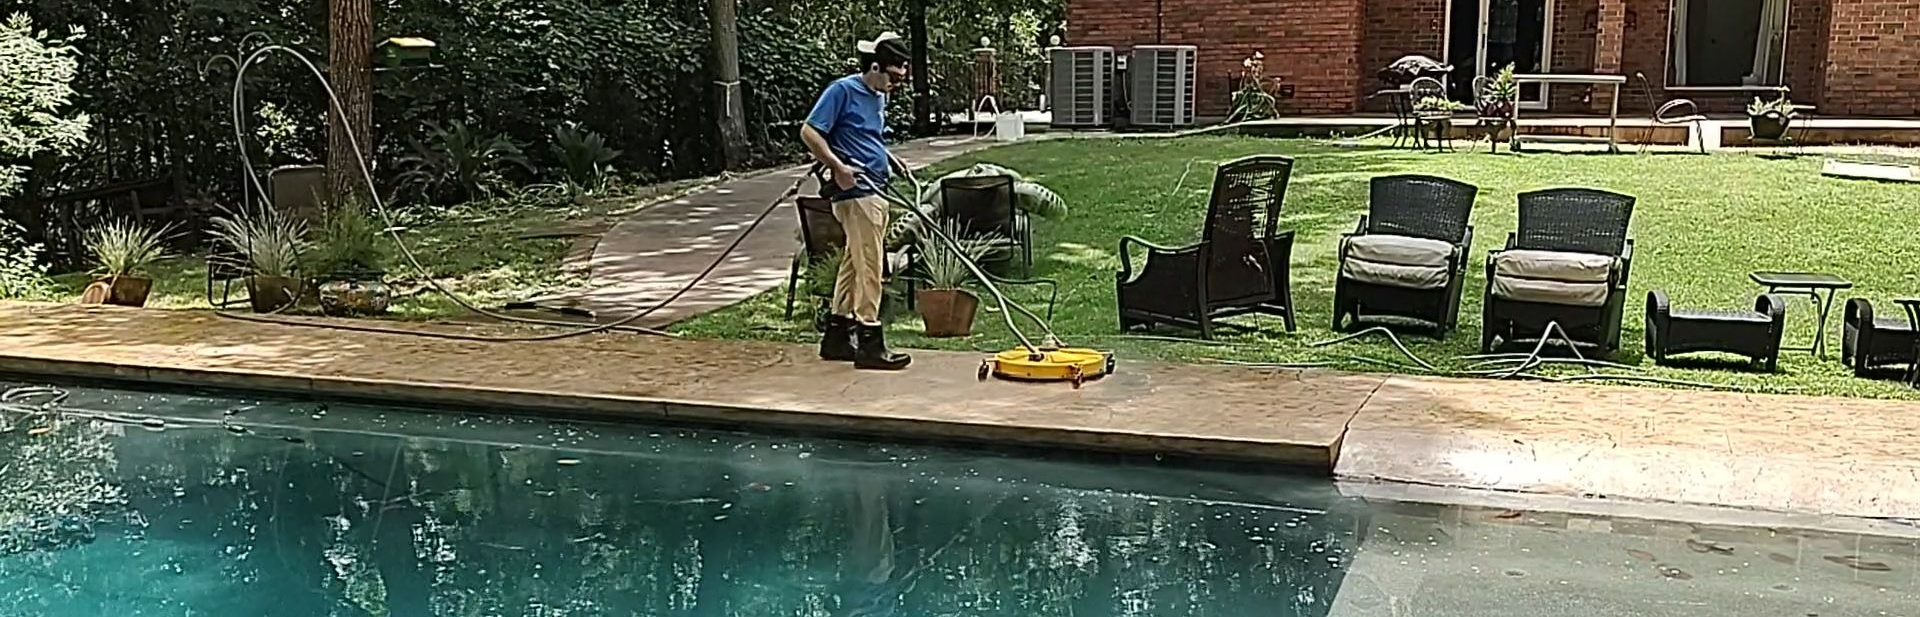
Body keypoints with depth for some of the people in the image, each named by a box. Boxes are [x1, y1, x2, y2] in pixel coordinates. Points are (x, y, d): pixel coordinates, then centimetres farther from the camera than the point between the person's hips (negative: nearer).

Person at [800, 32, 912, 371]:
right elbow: (809, 131, -14)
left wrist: (892, 161, 13)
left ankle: (837, 336, 20)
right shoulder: (843, 90, -10)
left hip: (874, 191, 9)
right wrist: (838, 167, -20)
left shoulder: (878, 99, 16)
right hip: (855, 191, -9)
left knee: (855, 264, 13)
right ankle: (870, 342, -6)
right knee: (869, 266, -9)